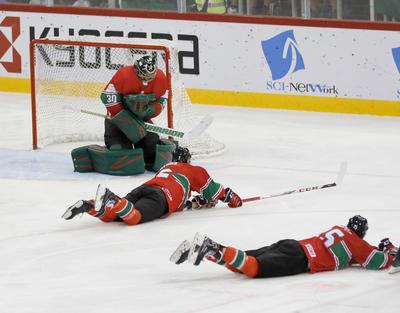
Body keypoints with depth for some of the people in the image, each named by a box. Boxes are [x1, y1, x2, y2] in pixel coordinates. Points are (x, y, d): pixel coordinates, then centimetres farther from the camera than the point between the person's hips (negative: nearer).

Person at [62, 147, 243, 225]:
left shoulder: (165, 168, 45)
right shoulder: (194, 171, 29)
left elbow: (177, 201, 51)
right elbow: (212, 189, 36)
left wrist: (195, 203, 54)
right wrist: (231, 197, 53)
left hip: (142, 189, 6)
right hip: (160, 197, -6)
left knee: (110, 215, -10)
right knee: (134, 216, -34)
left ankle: (89, 206, -36)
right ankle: (112, 201, -59)